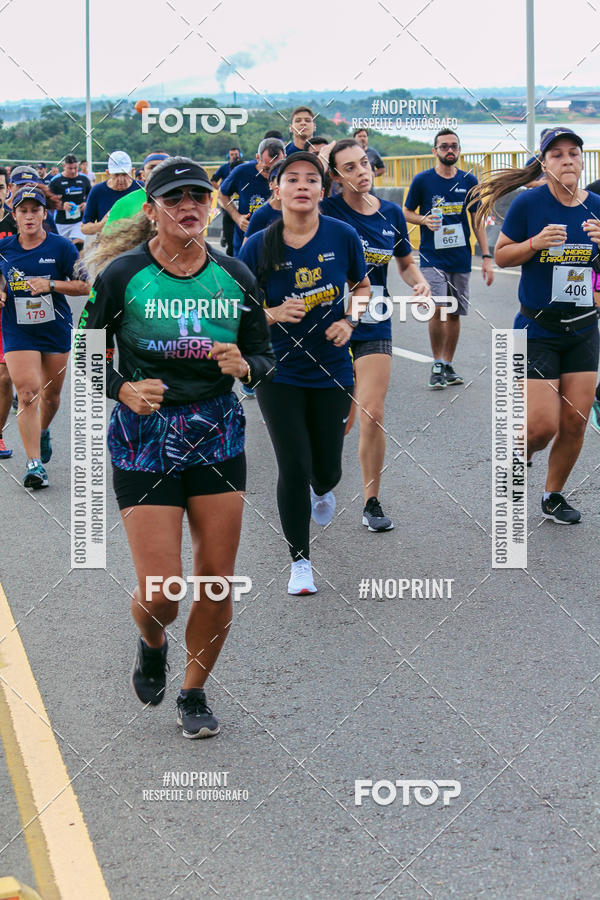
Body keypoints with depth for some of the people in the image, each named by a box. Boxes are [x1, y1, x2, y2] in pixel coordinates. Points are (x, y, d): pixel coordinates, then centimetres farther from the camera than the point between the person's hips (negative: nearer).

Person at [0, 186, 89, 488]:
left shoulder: (61, 247, -7)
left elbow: (84, 285, -7)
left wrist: (50, 285, -19)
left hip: (56, 330, 0)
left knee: (51, 394, 14)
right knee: (28, 393, -14)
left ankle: (42, 432, 47)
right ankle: (34, 462, -11)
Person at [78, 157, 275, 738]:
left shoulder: (234, 276, 1)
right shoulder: (122, 275, -8)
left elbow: (264, 356, 8)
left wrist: (243, 366, -15)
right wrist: (124, 388, -20)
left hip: (218, 437, 3)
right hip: (145, 439, -3)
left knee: (217, 582, 4)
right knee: (161, 591, -7)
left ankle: (194, 693, 27)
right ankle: (152, 644, 31)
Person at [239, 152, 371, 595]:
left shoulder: (343, 236, -7)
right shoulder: (258, 246, -10)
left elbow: (363, 287, 10)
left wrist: (349, 322, -8)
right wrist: (275, 314, -20)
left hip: (332, 370, 2)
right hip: (279, 372, -1)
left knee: (327, 468, 8)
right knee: (294, 468, -6)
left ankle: (322, 490, 50)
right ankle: (300, 562, 14)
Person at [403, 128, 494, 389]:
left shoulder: (469, 181, 5)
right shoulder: (422, 180, -1)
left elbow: (478, 221, 10)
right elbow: (407, 213, 9)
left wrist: (486, 257, 4)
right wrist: (424, 220, -14)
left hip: (461, 258, 3)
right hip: (432, 257, -3)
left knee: (454, 313, 7)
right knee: (438, 309, -17)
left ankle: (448, 366, 21)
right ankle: (437, 365, -3)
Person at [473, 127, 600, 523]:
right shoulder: (529, 203, -10)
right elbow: (501, 255, -2)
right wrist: (536, 243, -20)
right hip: (538, 330, -4)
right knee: (542, 425, -9)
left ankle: (554, 495, 25)